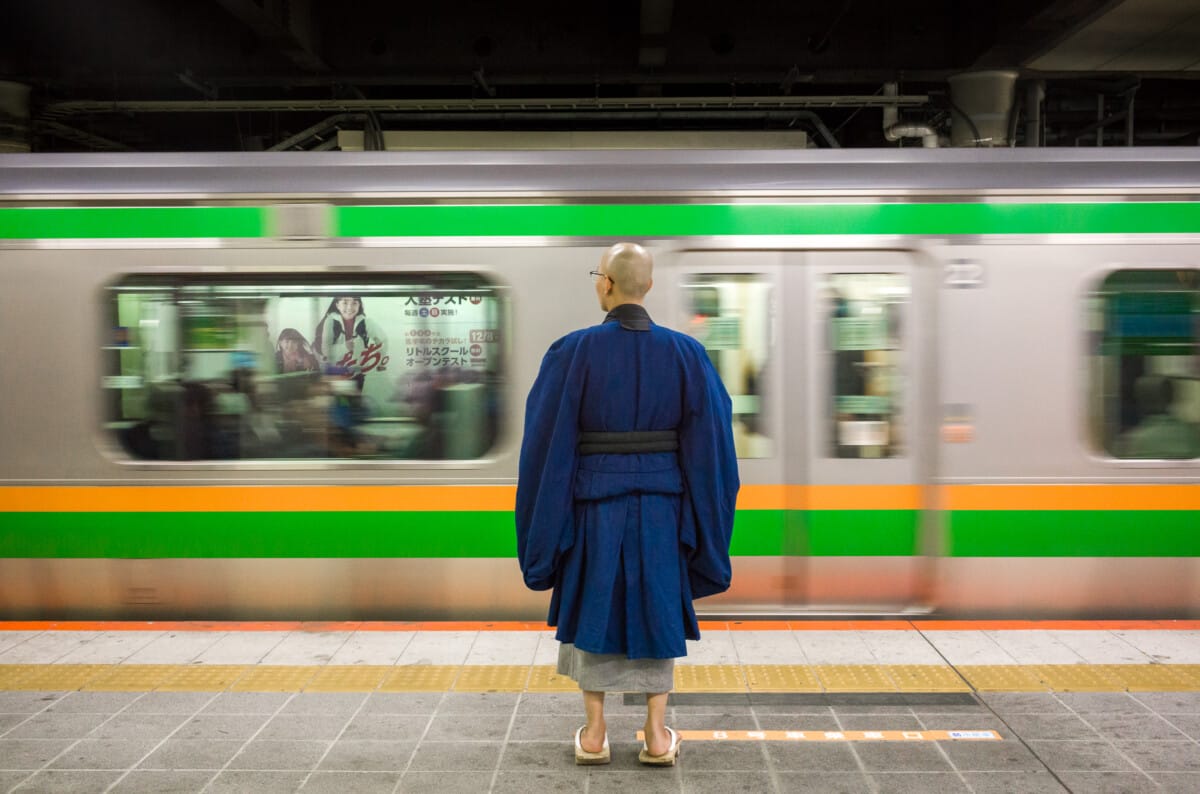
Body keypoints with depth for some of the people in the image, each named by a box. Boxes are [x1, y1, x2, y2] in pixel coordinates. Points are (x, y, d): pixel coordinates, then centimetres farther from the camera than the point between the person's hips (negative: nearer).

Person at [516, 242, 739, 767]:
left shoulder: (573, 352, -13)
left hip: (594, 504, -1)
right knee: (656, 614, 15)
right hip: (659, 505, 2)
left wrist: (546, 521, 0)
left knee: (591, 612, 15)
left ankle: (594, 734, 19)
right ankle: (656, 736, 16)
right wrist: (700, 518, 6)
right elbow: (708, 441, -5)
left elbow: (547, 441, -11)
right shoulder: (685, 353, -6)